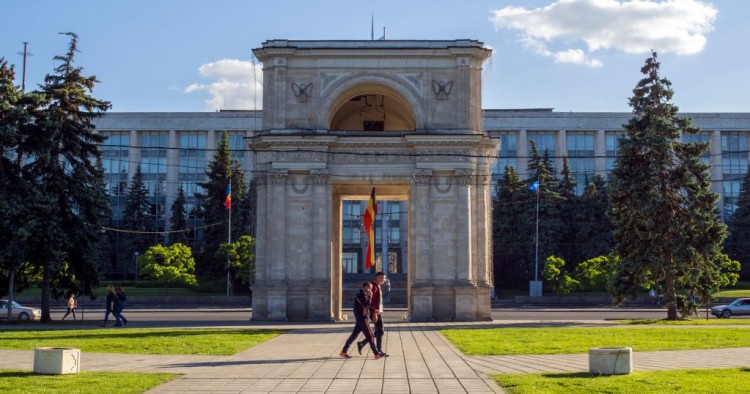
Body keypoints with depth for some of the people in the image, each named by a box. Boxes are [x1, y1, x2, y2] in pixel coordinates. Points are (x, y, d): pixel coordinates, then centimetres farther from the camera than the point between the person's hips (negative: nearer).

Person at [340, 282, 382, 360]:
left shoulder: (363, 295, 16)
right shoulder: (361, 295, -15)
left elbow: (367, 306, 20)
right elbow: (366, 304, -25)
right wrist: (370, 296, -18)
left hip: (360, 319, 10)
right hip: (362, 319, -10)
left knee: (354, 335, 11)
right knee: (370, 336, -7)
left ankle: (344, 352, 13)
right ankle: (376, 354, -4)